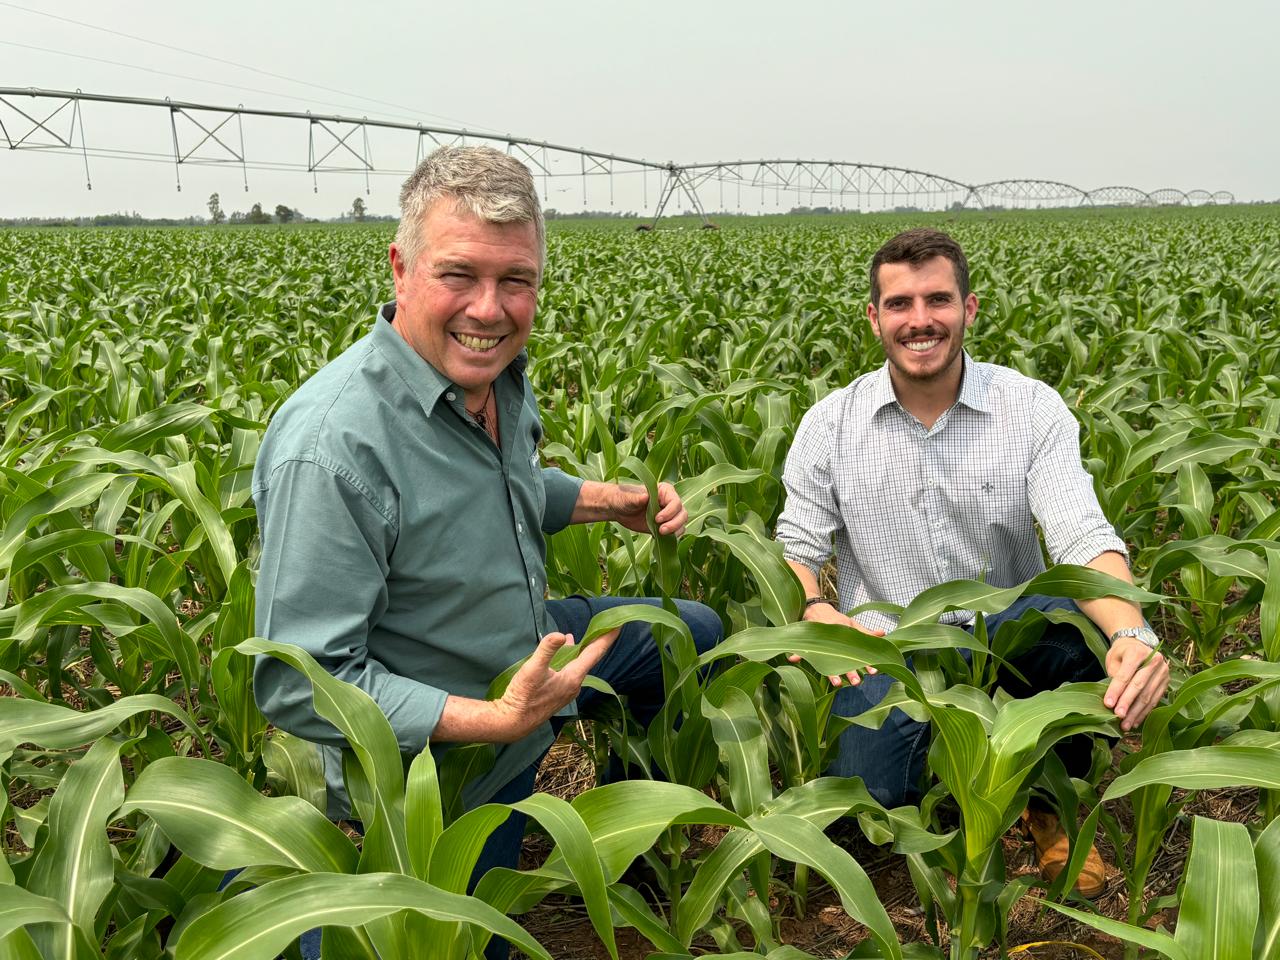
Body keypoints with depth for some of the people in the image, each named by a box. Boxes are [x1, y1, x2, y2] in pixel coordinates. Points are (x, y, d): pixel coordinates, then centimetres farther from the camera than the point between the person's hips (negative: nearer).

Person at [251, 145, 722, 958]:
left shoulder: (497, 374, -9)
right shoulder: (331, 448, -36)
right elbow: (300, 685, -32)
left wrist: (610, 500, -3)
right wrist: (499, 719, -38)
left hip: (526, 647, 7)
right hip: (433, 758, -7)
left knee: (696, 632, 18)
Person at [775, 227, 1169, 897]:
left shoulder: (1032, 408, -4)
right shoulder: (831, 423, 0)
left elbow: (1083, 536, -16)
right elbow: (796, 546, 3)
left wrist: (1133, 632, -37)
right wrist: (815, 610, -20)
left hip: (1007, 638, 1)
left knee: (1084, 625, -34)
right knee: (863, 793, -27)